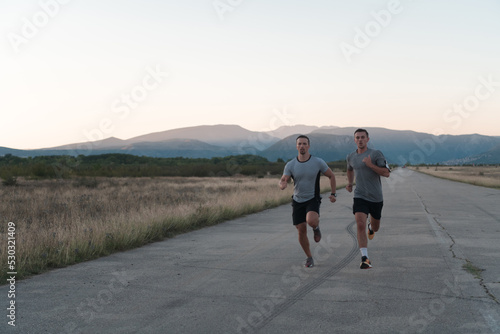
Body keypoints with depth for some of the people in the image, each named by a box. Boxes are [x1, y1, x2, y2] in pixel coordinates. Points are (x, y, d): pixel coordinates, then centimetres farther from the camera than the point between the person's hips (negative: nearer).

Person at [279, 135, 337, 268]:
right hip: (297, 201, 2)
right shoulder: (290, 165, -6)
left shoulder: (318, 162, -10)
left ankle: (316, 227, 7)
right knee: (301, 231, 1)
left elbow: (331, 176, 2)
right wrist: (282, 185, -33)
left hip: (313, 199, -2)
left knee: (311, 221, -31)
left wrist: (333, 194, -5)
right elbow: (283, 181, -8)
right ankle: (309, 258, 22)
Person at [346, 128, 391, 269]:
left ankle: (372, 227, 57)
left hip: (376, 198, -1)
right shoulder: (351, 157, 6)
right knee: (360, 225, -19)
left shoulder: (376, 154, -7)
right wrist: (349, 182, 21)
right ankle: (365, 259, -21)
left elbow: (386, 173, -13)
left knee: (375, 227, 17)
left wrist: (370, 165, -21)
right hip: (360, 197, 1)